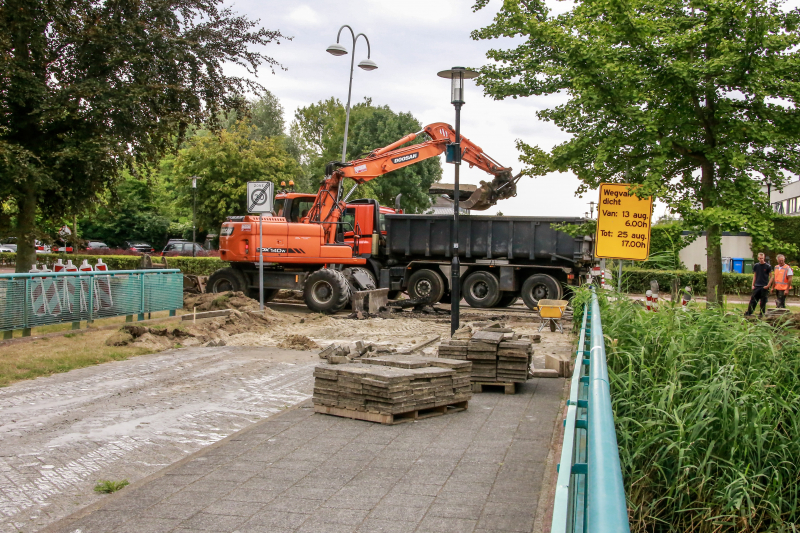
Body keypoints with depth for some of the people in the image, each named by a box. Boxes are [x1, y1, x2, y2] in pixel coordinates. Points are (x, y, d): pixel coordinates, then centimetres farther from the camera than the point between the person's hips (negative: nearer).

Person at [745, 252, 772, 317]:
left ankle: (762, 314, 10)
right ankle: (749, 313, 4)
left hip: (764, 287, -3)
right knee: (753, 300, 1)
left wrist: (768, 285, -11)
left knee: (763, 302, 2)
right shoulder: (756, 266, 8)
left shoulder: (768, 266, -3)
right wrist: (753, 284, 7)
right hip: (756, 286, 3)